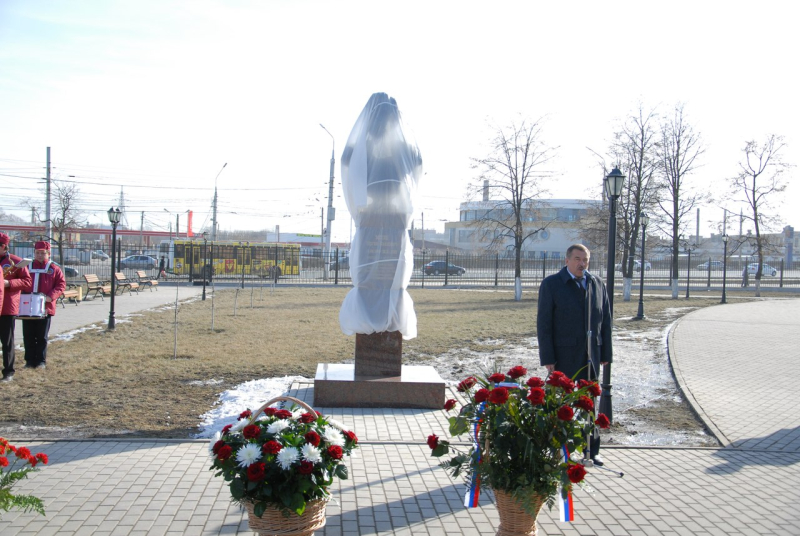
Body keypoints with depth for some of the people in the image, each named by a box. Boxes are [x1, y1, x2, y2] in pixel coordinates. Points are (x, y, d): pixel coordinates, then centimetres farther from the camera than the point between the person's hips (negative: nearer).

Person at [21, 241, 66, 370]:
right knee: (28, 336, 6)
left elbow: (61, 284, -1)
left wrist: (50, 296, -15)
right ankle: (30, 360, 15)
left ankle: (41, 361, 12)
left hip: (45, 308, -2)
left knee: (42, 337, 3)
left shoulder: (54, 269, 4)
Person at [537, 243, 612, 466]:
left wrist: (605, 353, 5)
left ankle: (592, 450, 22)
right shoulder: (551, 284, -3)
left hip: (590, 356, 4)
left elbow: (605, 321, 11)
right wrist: (547, 358, -12)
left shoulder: (598, 285, 10)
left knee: (590, 404, 11)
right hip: (564, 356, -4)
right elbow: (544, 323, -7)